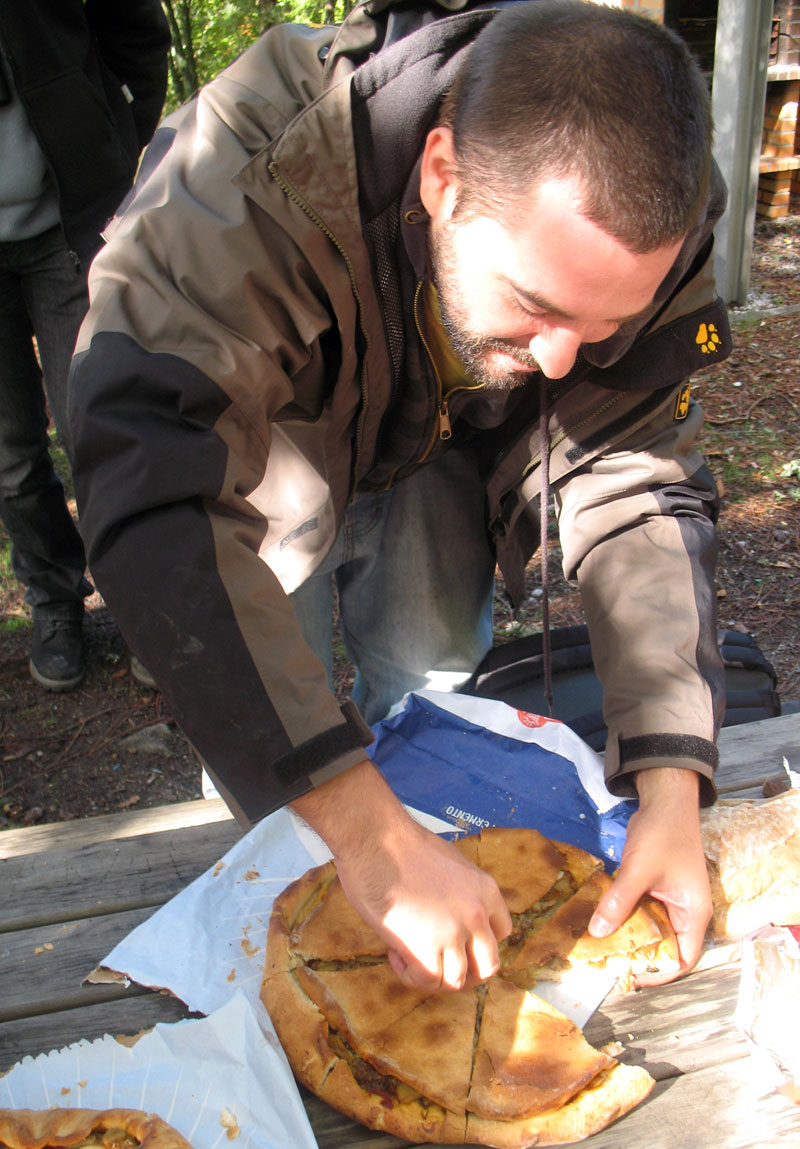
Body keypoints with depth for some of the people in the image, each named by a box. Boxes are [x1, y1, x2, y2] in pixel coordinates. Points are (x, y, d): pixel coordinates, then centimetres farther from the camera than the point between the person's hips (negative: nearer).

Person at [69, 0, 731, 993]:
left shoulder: (650, 226, -29)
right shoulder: (261, 162, -45)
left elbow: (637, 492, -25)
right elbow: (152, 502, -52)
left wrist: (670, 789, -35)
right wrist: (368, 834, -55)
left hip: (434, 441, 3)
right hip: (258, 421, -2)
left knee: (433, 680, -6)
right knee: (257, 697, -12)